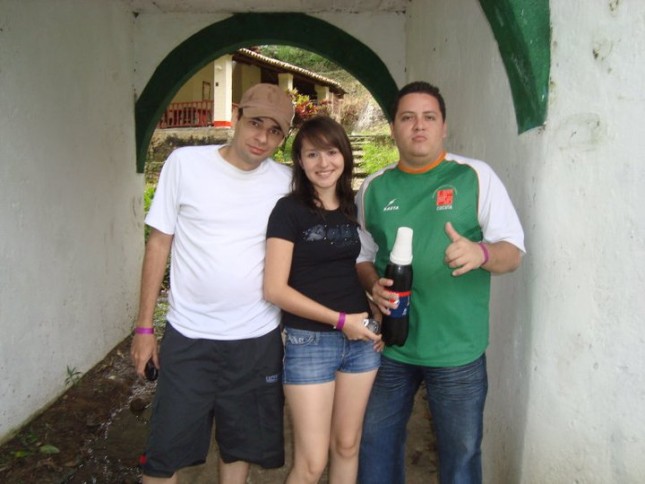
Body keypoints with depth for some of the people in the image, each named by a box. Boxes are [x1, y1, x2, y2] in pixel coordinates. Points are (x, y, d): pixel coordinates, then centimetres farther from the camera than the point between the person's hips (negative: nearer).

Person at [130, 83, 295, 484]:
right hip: (188, 337, -1)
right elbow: (159, 243, -1)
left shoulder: (286, 182, -1)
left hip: (258, 341, 2)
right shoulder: (185, 163, -6)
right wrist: (144, 327, 0)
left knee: (241, 447, 17)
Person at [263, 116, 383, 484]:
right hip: (309, 341, -5)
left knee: (347, 445, 16)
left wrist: (378, 313, 2)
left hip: (361, 339, 5)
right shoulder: (289, 210, -9)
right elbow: (275, 289, -14)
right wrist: (340, 319, -15)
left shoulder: (356, 208, 7)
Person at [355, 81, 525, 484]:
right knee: (377, 443, 17)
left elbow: (513, 250, -5)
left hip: (457, 349, -3)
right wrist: (374, 285, -9)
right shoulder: (373, 188, 5)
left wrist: (481, 253, -28)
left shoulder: (476, 176, -5)